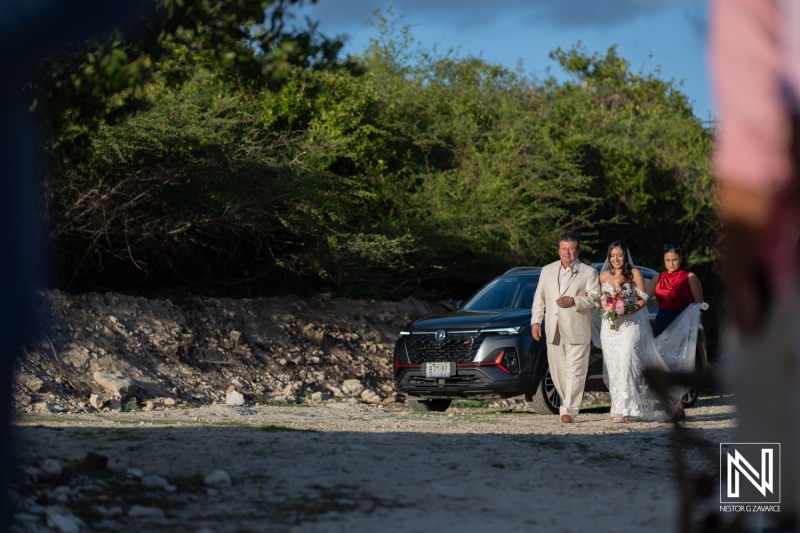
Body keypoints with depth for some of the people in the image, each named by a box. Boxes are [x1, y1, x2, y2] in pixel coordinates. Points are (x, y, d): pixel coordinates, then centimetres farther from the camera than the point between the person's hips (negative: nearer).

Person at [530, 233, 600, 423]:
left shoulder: (589, 272, 3)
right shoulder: (547, 271, 15)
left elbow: (595, 297, -7)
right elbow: (539, 298, 15)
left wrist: (573, 301, -20)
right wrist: (535, 321, 5)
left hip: (576, 331, -4)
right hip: (553, 330, 4)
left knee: (574, 372, -9)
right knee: (557, 372, 8)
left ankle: (569, 410, -10)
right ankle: (568, 403, 23)